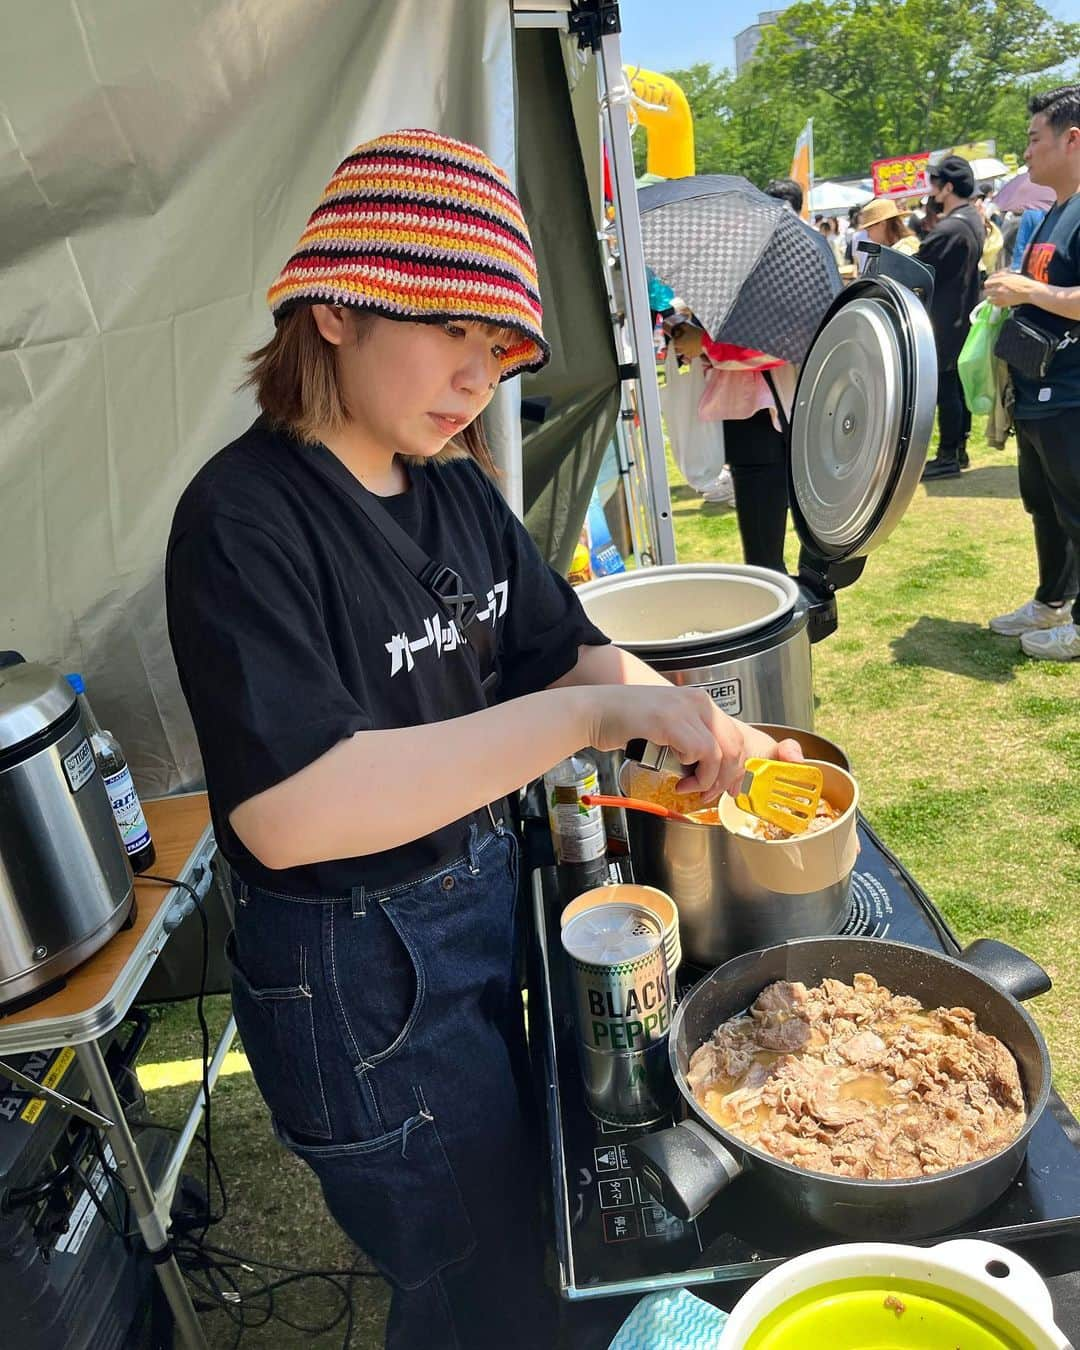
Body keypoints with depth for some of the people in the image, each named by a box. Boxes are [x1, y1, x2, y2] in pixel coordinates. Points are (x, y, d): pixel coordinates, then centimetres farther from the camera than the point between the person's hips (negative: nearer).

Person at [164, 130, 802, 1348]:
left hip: (484, 903, 7)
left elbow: (564, 650, 5)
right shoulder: (245, 519, -23)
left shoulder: (456, 487, -1)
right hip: (355, 976, -7)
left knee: (514, 1208, 29)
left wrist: (698, 726, -14)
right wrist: (592, 715, -36)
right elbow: (286, 811, -34)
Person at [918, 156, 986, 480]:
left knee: (945, 388, -6)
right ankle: (959, 449, 20)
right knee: (959, 385, 13)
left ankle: (948, 457, -2)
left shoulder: (948, 229, -21)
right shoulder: (974, 220, 10)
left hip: (946, 322, -10)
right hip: (965, 316, 10)